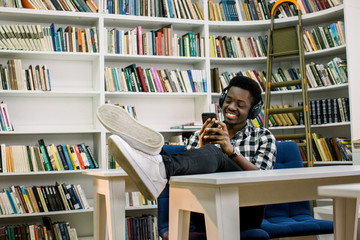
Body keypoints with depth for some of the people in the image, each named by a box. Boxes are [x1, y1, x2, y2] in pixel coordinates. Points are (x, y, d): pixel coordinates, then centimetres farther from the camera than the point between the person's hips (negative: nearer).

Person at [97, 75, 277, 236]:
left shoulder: (264, 137, 18)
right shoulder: (200, 136, 24)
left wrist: (231, 151, -13)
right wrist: (201, 149, -7)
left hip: (246, 212, -2)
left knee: (213, 154, -29)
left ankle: (161, 166, -58)